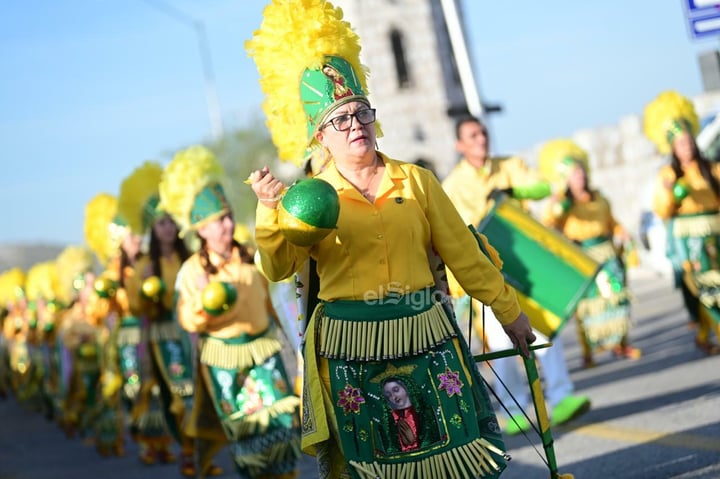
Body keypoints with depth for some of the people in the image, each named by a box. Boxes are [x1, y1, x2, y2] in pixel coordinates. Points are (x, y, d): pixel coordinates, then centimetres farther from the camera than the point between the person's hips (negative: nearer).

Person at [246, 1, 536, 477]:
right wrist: (269, 211, -25)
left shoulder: (416, 181, 5)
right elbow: (279, 267, -10)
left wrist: (508, 309, 8)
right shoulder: (309, 199, 1)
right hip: (351, 348, -1)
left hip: (424, 335, 1)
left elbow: (462, 253, 7)